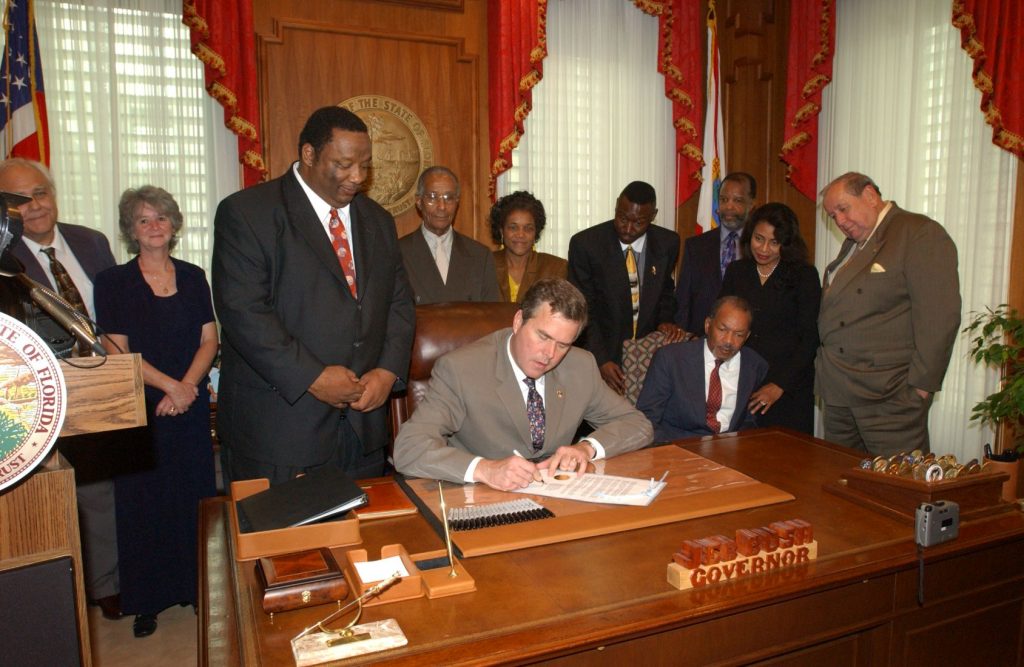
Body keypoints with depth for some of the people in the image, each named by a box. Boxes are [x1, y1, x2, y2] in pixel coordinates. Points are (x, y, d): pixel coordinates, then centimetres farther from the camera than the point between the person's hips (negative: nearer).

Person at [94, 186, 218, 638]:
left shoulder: (193, 277, 8)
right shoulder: (113, 282, 0)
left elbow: (209, 339, 3)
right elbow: (116, 351, -7)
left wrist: (187, 386, -11)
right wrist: (169, 385, -15)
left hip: (191, 406, 2)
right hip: (139, 409, -2)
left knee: (193, 495, 6)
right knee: (144, 500, 3)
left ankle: (193, 585, 21)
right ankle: (146, 600, 16)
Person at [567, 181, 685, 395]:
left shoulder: (668, 243, -1)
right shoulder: (585, 244, -11)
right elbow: (583, 310, -9)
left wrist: (664, 321, -4)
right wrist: (601, 360, -17)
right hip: (601, 352, -2)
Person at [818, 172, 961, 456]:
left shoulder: (921, 233, -8)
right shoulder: (852, 244, 19)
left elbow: (939, 316, -16)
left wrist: (922, 384, -17)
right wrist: (825, 370, 12)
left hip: (890, 399, -8)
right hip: (838, 395, 8)